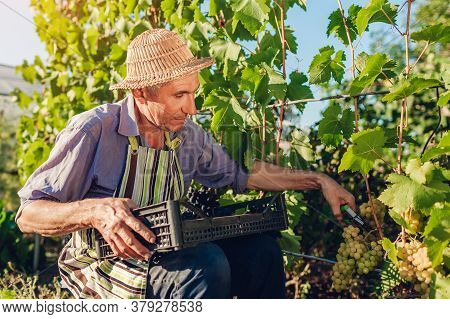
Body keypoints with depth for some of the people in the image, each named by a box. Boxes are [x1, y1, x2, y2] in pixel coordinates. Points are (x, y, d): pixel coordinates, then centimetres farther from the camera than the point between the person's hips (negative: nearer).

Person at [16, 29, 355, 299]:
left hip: (165, 254, 6)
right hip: (103, 266, -5)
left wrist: (319, 180, 7)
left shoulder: (189, 135, -1)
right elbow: (28, 214, -16)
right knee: (207, 264, -32)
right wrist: (94, 211, -36)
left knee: (261, 250, -9)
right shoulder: (93, 131, -18)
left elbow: (243, 174, 11)